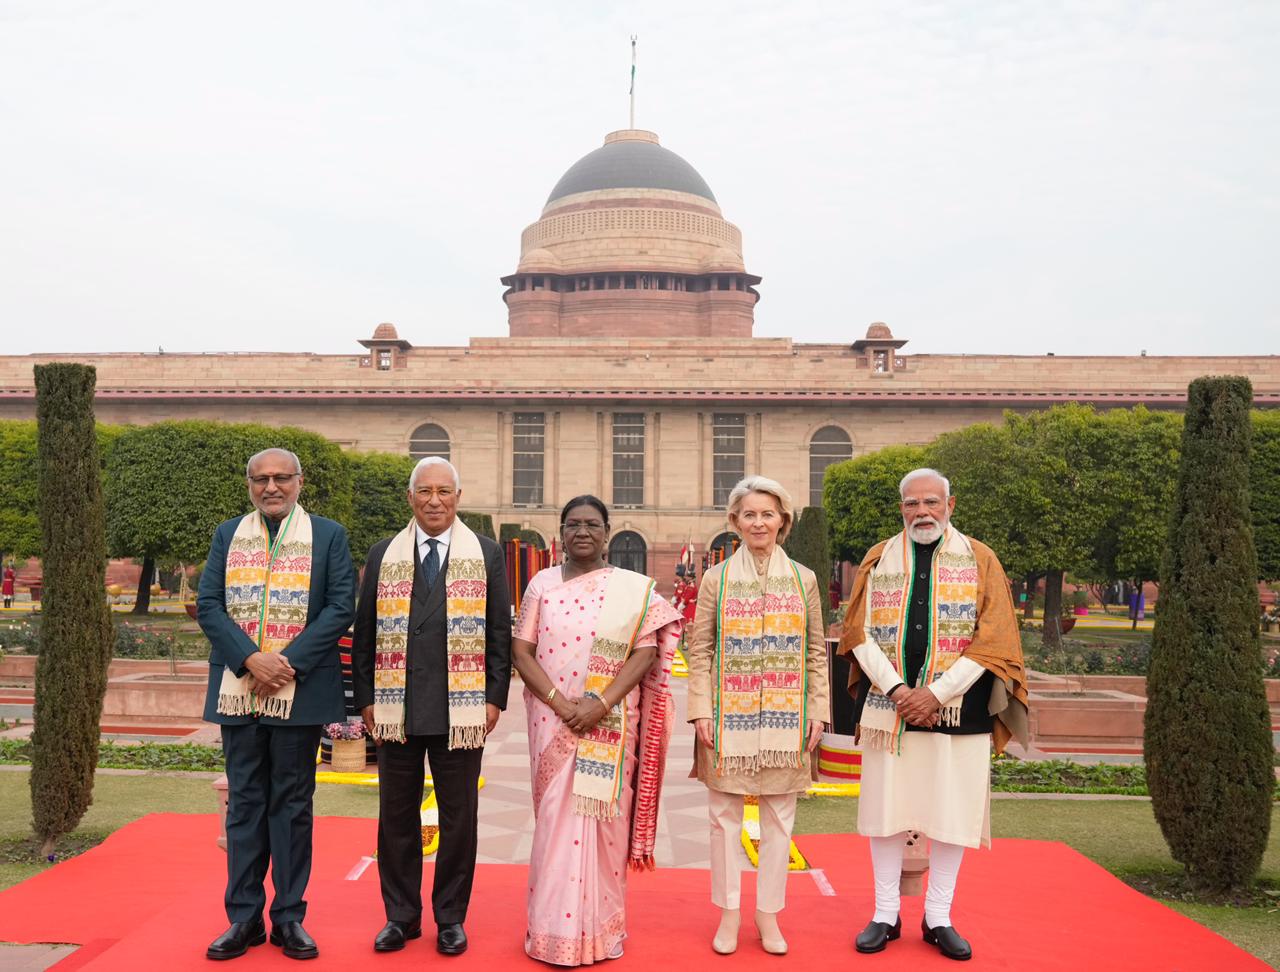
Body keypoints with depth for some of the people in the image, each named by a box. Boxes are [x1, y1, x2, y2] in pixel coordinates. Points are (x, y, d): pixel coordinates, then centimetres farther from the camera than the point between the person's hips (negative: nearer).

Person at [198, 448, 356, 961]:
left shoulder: (328, 535, 4)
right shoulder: (227, 535, 11)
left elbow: (341, 607, -4)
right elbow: (208, 605, 2)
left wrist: (289, 661, -14)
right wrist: (251, 659, -12)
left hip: (299, 689, -2)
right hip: (237, 688, 2)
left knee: (292, 802, 5)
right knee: (244, 802, 8)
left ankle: (289, 916, 14)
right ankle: (244, 917, 16)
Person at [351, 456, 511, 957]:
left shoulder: (487, 554, 4)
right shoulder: (383, 555, 8)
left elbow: (499, 633, 3)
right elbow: (364, 631, 9)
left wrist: (495, 697, -3)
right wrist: (365, 697, 3)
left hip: (461, 709, -1)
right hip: (396, 709, 2)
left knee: (458, 817, 6)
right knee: (397, 816, 10)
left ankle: (451, 918, 20)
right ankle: (401, 916, 23)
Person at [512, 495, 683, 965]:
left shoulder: (634, 589, 1)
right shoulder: (541, 584, 5)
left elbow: (646, 653, -5)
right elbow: (521, 649, 1)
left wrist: (602, 704, -16)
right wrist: (559, 701, -12)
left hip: (608, 725, -1)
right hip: (552, 722, 1)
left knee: (601, 818, 3)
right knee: (554, 819, 3)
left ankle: (600, 929, 16)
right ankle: (554, 929, 15)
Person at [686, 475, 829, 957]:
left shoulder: (804, 579, 6)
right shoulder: (716, 578, 2)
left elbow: (817, 652, 7)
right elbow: (699, 650, 1)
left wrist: (817, 712, 1)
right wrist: (701, 711, -6)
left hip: (785, 718, 1)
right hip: (729, 717, -1)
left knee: (779, 819, 7)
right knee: (725, 817, 6)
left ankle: (769, 914, 20)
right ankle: (728, 913, 19)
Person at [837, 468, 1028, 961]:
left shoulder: (980, 560, 1)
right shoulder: (878, 559, 6)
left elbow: (993, 639, -5)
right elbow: (859, 632, 2)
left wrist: (937, 693, -13)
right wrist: (894, 687, -12)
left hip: (958, 710, -1)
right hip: (888, 708, 1)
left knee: (952, 811, 4)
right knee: (886, 809, 4)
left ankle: (938, 917, 18)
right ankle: (885, 915, 17)